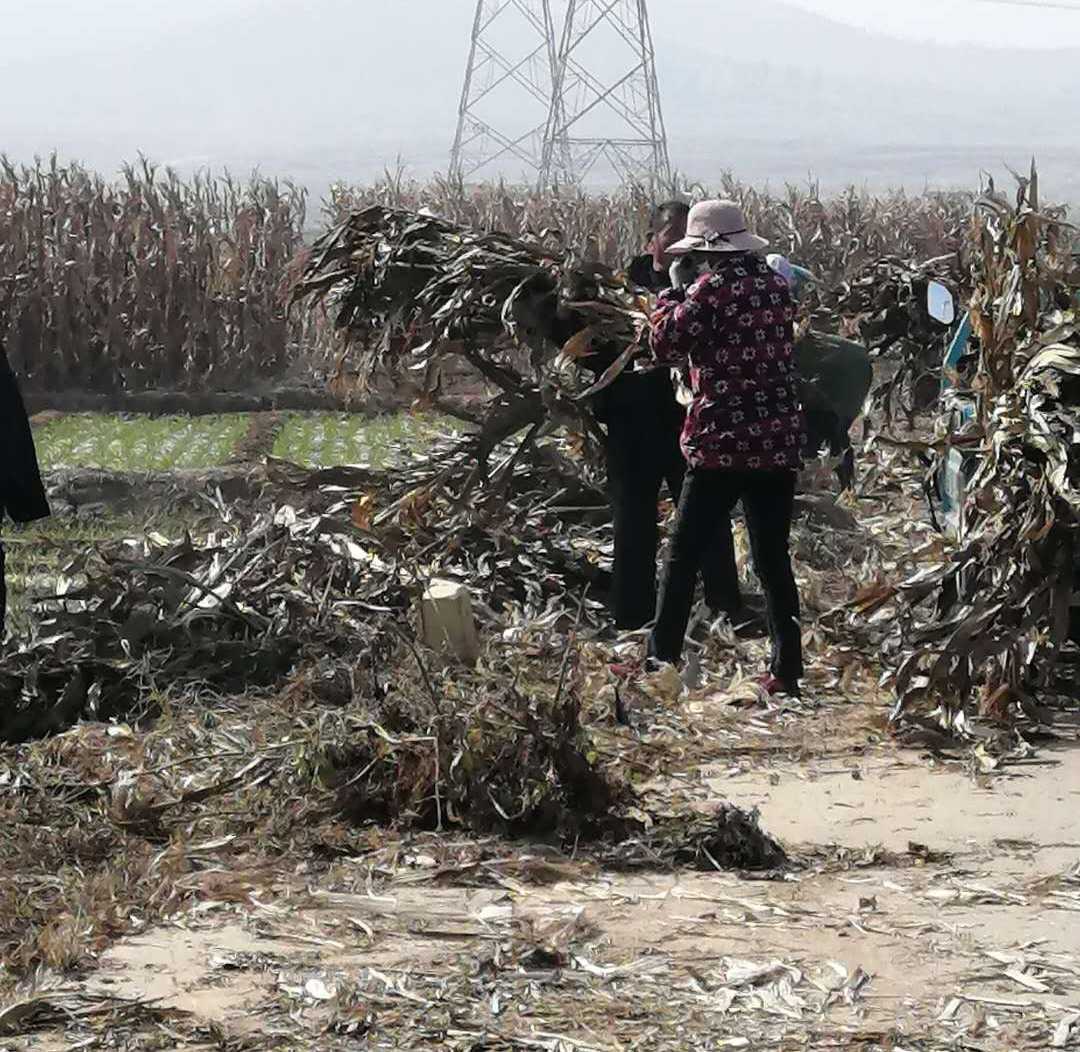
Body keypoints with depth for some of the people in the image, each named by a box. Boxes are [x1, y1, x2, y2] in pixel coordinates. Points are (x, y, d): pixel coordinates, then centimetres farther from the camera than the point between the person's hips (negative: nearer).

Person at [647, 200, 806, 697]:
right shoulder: (776, 285, 9)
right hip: (780, 441, 6)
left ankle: (661, 660, 2)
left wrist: (675, 289, 5)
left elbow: (665, 345, -8)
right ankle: (787, 670, 8)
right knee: (773, 559, 10)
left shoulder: (711, 288, -10)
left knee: (685, 554, 3)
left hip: (723, 441, -6)